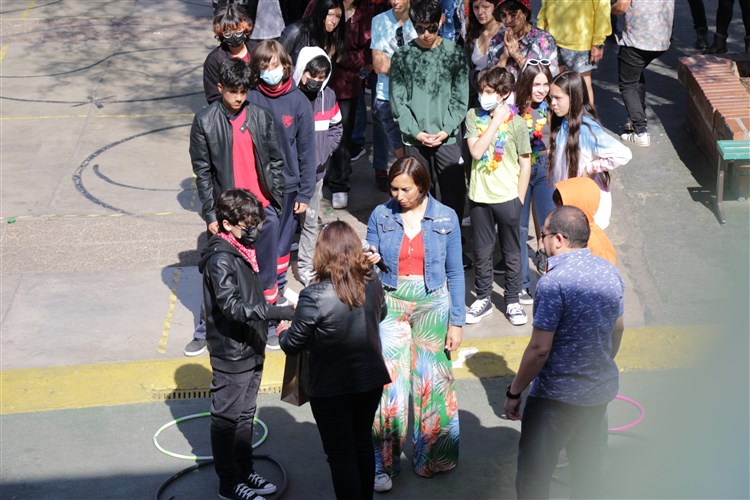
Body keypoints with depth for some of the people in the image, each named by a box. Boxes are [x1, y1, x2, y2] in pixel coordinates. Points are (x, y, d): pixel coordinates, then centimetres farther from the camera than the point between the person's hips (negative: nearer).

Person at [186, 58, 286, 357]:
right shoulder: (204, 122, -5)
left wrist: (276, 203, 4)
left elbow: (276, 162, 8)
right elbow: (202, 171, -3)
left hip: (263, 209, 2)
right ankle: (204, 332, 19)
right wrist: (210, 214, -6)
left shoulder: (262, 117, 2)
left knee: (265, 273, 13)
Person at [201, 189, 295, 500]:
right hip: (231, 354, -9)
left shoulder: (244, 250, 7)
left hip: (251, 350, 9)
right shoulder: (220, 260, -22)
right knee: (227, 418, 5)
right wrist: (281, 313, -37)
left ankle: (245, 472, 33)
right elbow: (232, 306, -32)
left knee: (246, 415, 20)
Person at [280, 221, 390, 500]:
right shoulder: (373, 285, -8)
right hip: (370, 380, 5)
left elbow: (293, 344, -14)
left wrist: (283, 333, 7)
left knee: (341, 454, 8)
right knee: (363, 443, 24)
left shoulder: (314, 296, -24)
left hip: (331, 388, -5)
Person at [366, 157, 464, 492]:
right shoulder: (380, 216, -1)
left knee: (433, 382, 4)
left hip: (432, 306, 0)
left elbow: (454, 273, 2)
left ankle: (432, 457, 21)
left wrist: (457, 322, 0)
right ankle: (384, 462, 6)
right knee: (388, 381, -5)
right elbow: (371, 266, 6)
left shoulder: (445, 218, -2)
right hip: (390, 304, 0)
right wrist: (368, 263, -18)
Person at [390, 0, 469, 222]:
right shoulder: (402, 56, 1)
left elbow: (460, 98, 2)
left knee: (454, 191, 0)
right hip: (414, 139, 0)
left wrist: (446, 130, -8)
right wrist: (416, 133, -8)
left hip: (448, 137, 0)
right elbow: (398, 101, 1)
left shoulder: (454, 53, 2)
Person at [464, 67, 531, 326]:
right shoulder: (473, 116, -2)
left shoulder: (517, 123, -8)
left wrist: (519, 200, -4)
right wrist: (496, 121, -18)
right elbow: (475, 151, -15)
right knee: (482, 251, 13)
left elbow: (525, 162, -3)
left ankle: (512, 301, 24)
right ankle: (483, 299, 27)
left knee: (511, 253, 10)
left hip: (507, 197, -2)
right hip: (479, 197, 2)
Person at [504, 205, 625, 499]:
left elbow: (540, 349, -22)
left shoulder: (553, 282, -23)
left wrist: (514, 392, -11)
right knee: (587, 476, 21)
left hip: (557, 397, -8)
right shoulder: (610, 272, 0)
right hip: (601, 392, 8)